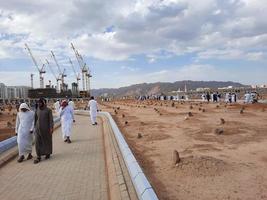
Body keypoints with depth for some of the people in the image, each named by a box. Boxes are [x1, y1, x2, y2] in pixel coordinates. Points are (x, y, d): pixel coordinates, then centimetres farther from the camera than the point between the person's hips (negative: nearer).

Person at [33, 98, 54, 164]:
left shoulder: (48, 110, -6)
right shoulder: (37, 110, 7)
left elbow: (51, 119, -10)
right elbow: (36, 119, 14)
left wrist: (51, 128, -18)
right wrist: (35, 127, 16)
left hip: (46, 128, -3)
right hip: (38, 128, 4)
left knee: (47, 141, 10)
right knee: (38, 142, -5)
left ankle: (48, 153, 29)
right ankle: (38, 157, -2)